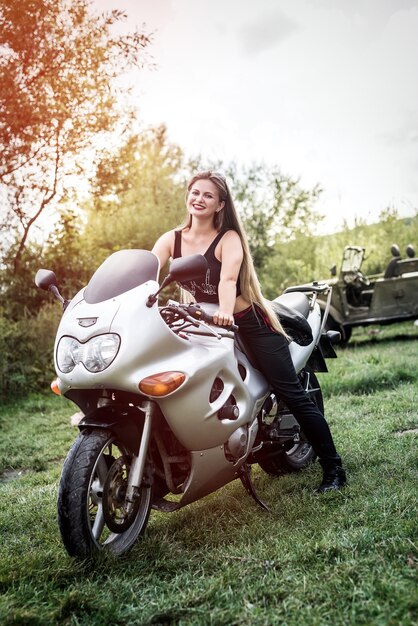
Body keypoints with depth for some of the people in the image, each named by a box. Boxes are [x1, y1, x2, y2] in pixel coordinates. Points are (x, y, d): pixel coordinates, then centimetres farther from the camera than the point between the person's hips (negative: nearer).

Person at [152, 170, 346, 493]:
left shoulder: (229, 238, -10)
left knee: (293, 395, -6)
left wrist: (226, 312, -49)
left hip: (248, 322, -4)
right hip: (201, 328, 5)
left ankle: (333, 469, 5)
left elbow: (228, 278, -29)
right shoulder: (170, 240, 3)